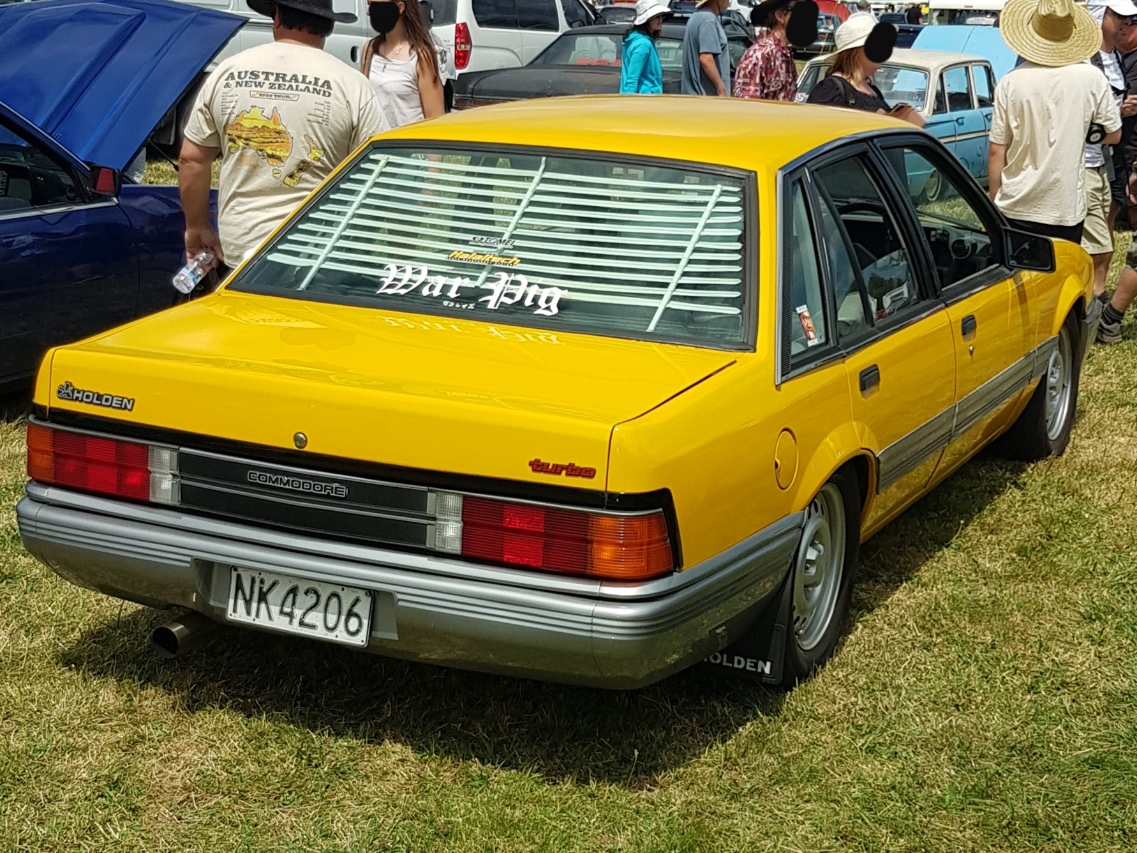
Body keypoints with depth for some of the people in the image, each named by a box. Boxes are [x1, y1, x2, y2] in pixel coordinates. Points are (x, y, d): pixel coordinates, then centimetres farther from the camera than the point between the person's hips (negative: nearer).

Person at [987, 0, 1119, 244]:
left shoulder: (1011, 82, -7)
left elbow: (997, 152, -3)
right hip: (1066, 209, 0)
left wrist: (993, 204, 8)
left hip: (1017, 208, 0)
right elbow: (1113, 134, 6)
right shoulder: (1091, 78, -6)